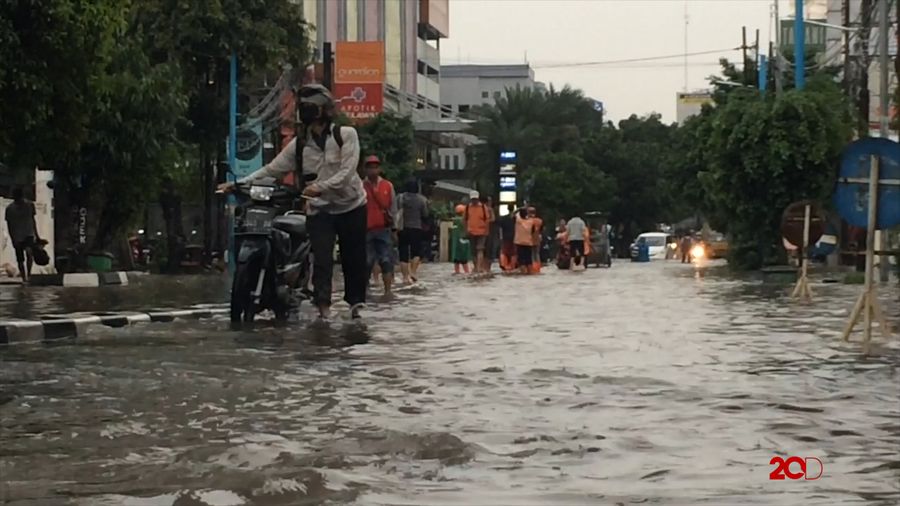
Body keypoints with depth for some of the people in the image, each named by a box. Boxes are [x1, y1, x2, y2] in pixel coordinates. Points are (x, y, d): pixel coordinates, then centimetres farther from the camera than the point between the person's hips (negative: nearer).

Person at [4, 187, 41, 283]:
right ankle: (24, 278, 12)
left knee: (29, 252, -25)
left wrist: (36, 235, 13)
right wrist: (13, 239, -9)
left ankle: (29, 273, -10)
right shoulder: (10, 209, -6)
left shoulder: (30, 205, 0)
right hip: (17, 237, 0)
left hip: (29, 235, 0)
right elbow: (9, 225, -1)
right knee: (20, 260, 1)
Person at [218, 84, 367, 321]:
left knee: (353, 258, 5)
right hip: (319, 209, 2)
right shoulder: (299, 144, 6)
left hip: (351, 206, -2)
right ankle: (323, 306, -20)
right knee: (322, 258, -14)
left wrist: (321, 187, -31)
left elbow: (347, 172, -16)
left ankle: (356, 302, 19)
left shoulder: (345, 135, -6)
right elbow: (272, 169, 3)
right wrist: (237, 184, -6)